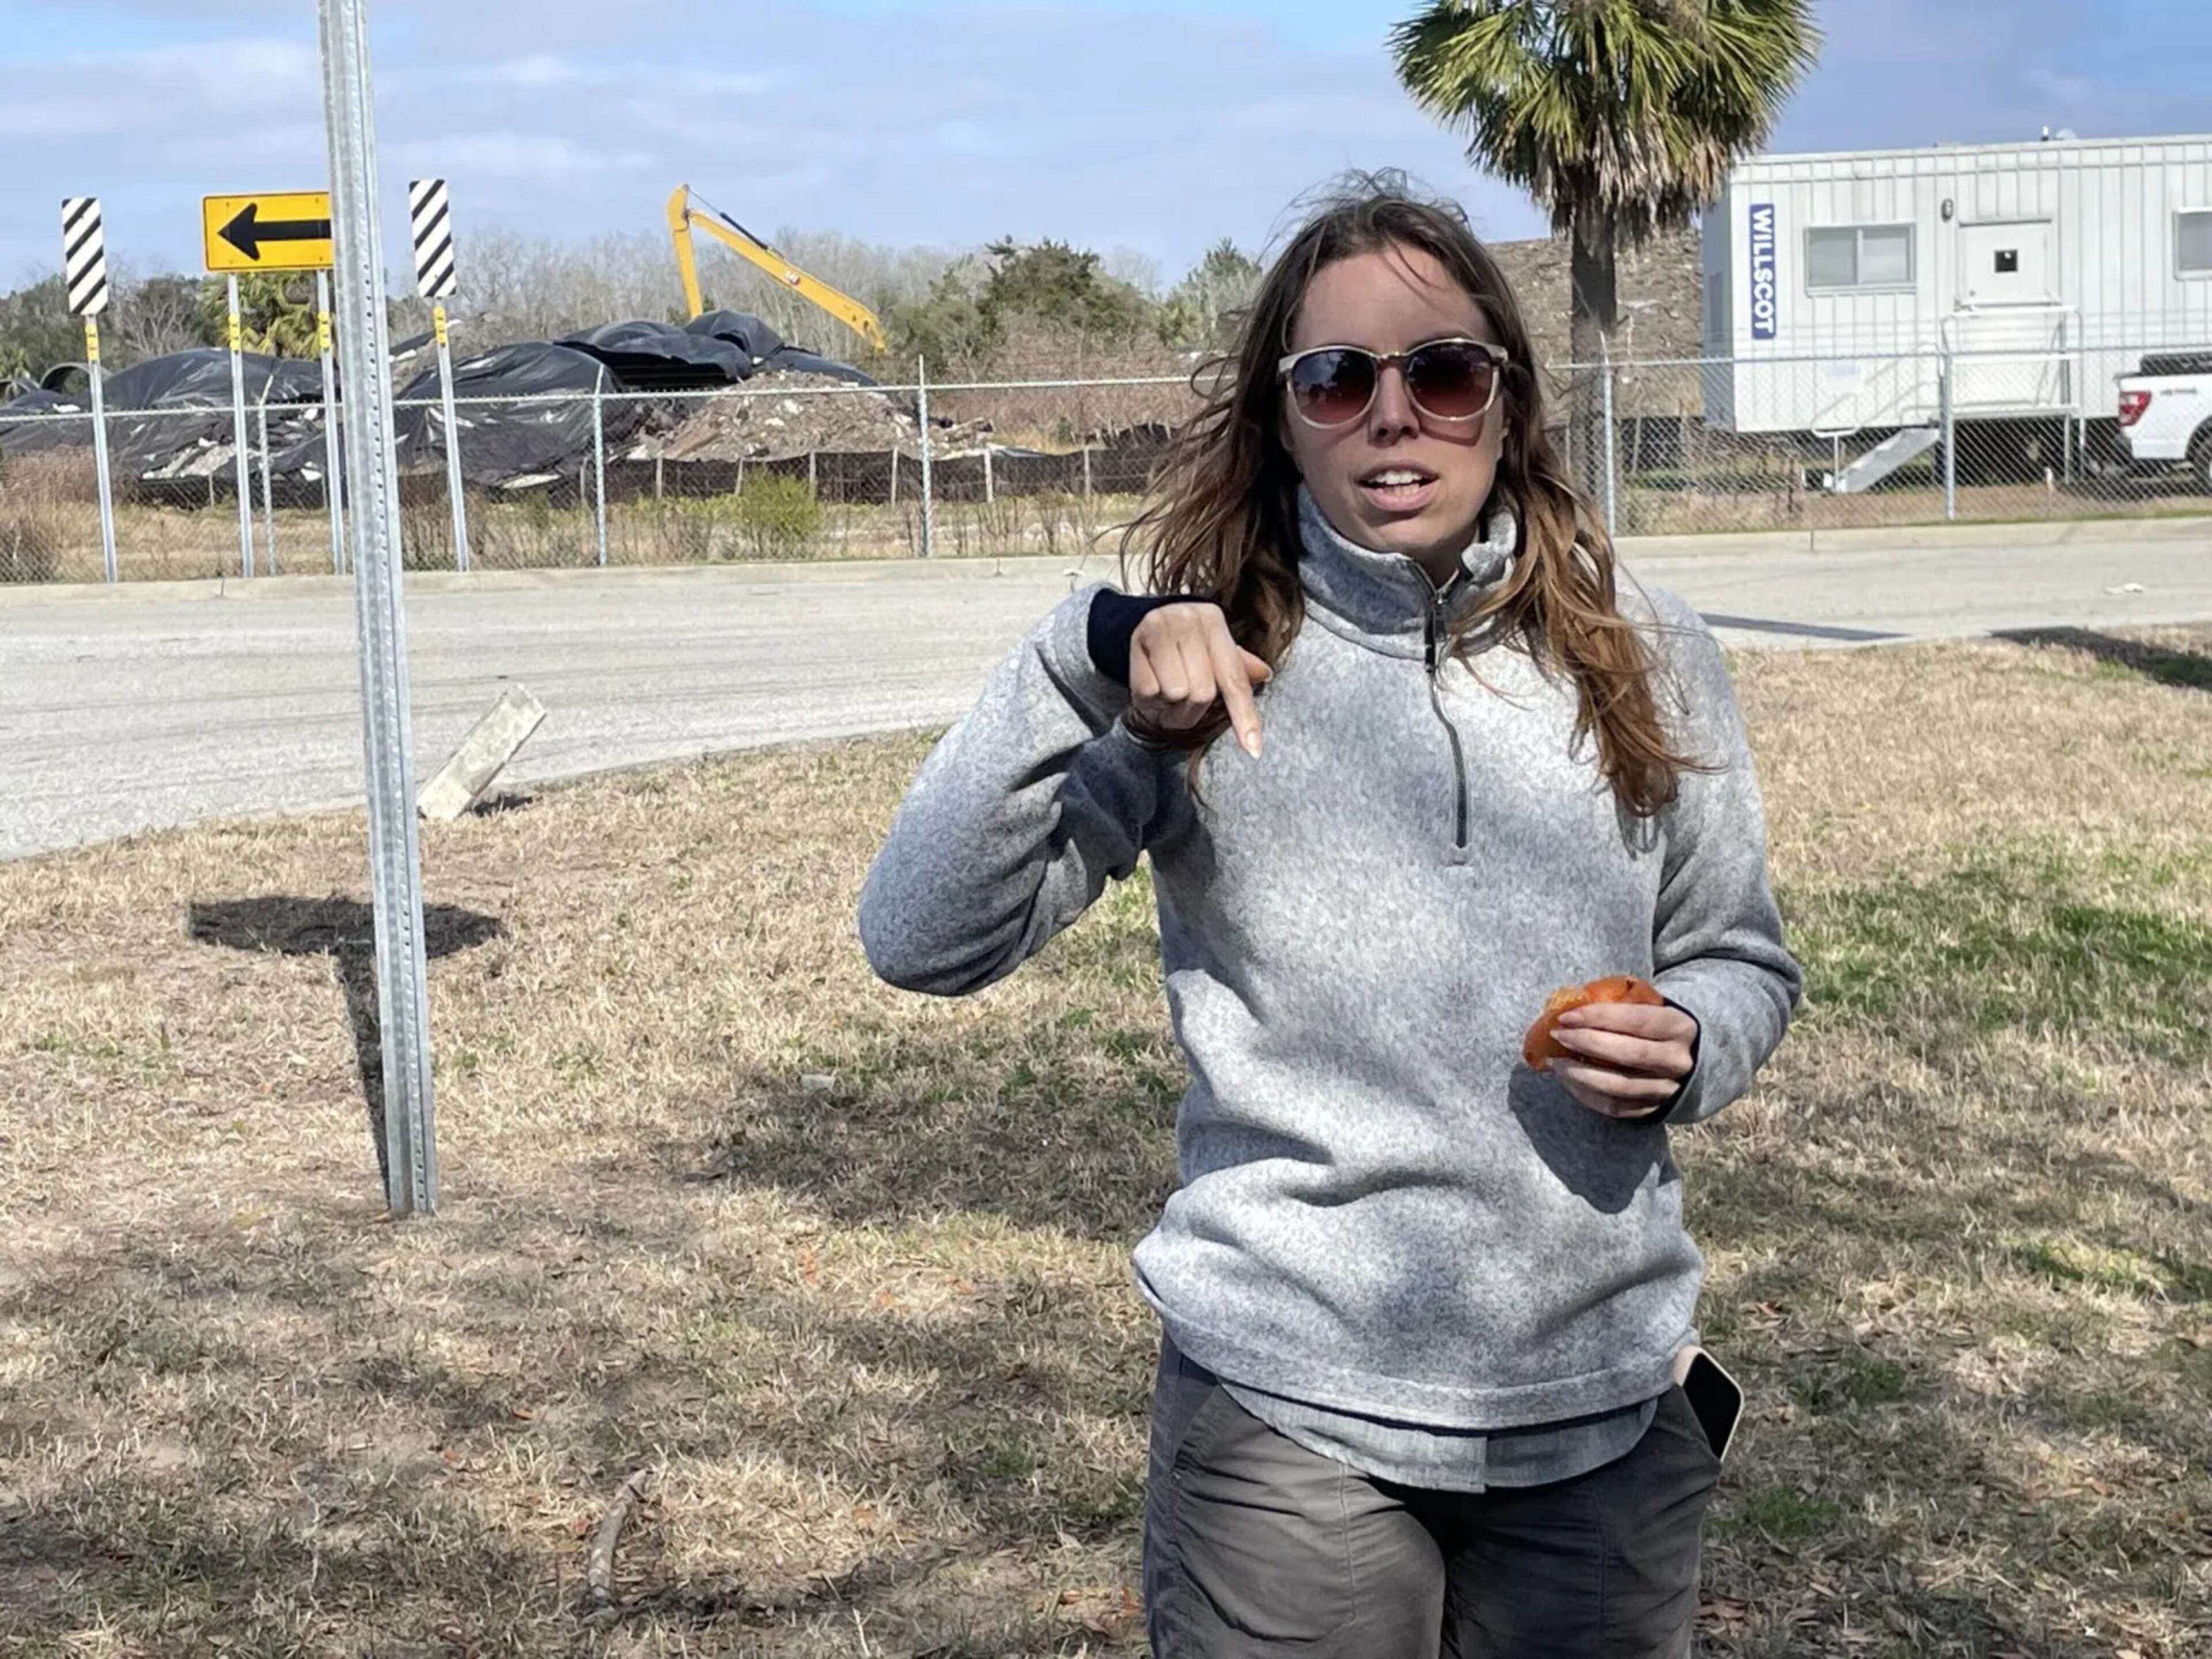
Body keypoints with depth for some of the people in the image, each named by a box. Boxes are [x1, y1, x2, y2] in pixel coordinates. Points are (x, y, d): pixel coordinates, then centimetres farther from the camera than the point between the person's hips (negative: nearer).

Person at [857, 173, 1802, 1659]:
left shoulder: (1645, 661, 0)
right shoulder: (1204, 674, -6)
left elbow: (1741, 960, 11)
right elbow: (919, 939, -13)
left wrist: (1687, 1046, -11)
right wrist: (1082, 660, -24)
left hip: (1602, 1405, 3)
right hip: (1287, 1404, -2)